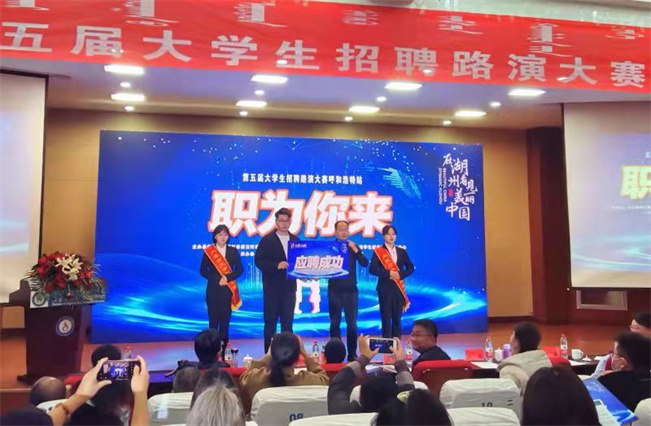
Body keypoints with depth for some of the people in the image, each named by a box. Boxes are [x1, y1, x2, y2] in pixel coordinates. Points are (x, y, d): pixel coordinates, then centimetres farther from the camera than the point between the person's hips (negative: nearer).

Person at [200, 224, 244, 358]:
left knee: (225, 320, 1)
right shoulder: (208, 251, 2)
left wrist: (227, 278, -12)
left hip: (228, 290, 1)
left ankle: (223, 350, 5)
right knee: (213, 320, 0)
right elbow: (203, 271, 0)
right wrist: (217, 279, -12)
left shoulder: (233, 251, 6)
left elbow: (239, 269, 3)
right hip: (213, 289, -1)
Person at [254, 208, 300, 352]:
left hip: (289, 287, 3)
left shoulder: (295, 240, 11)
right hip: (272, 288, -3)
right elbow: (259, 261, -7)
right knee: (270, 322, 4)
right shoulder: (267, 240, 0)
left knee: (288, 323, 6)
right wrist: (277, 265, -19)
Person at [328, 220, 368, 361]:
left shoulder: (353, 247, 6)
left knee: (352, 323, 3)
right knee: (335, 322, 4)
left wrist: (355, 250, -15)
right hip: (335, 289, -1)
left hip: (351, 289, 1)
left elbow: (364, 264, -5)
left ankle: (352, 354, 10)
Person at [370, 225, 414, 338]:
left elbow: (410, 268, 8)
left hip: (399, 288, 3)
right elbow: (372, 269, -11)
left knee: (397, 317, 7)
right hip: (385, 288, -3)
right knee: (386, 317, 0)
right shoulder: (378, 251, -1)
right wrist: (388, 273, -17)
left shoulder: (402, 251, 10)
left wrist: (400, 274, -9)